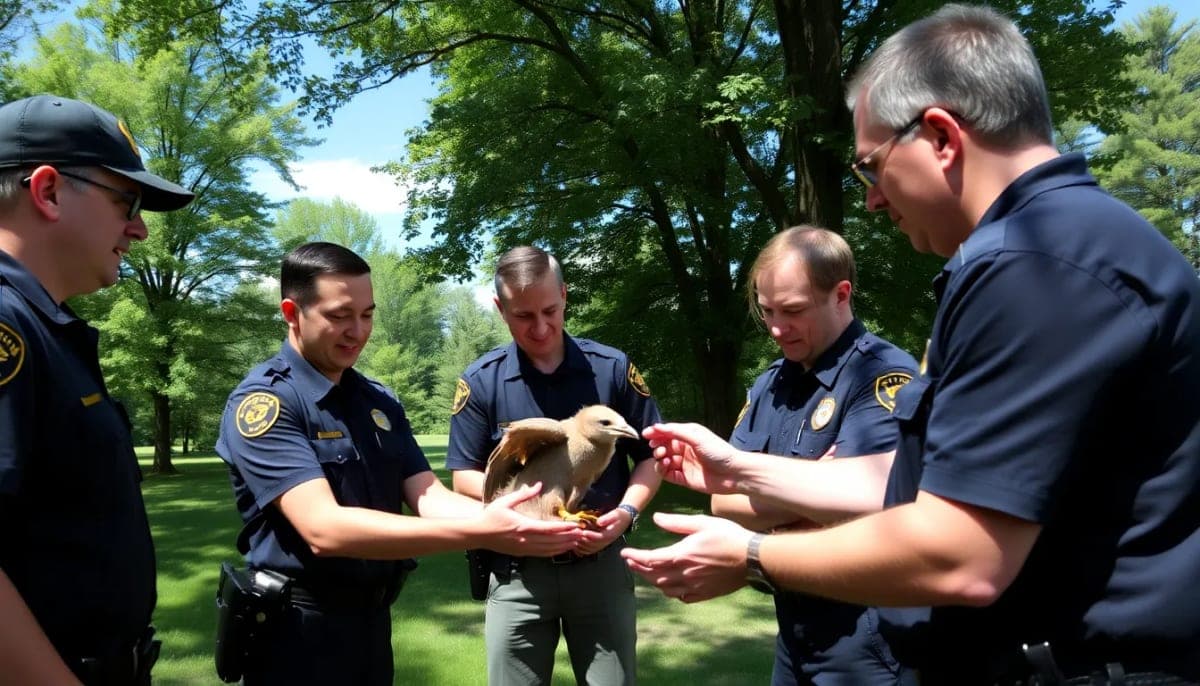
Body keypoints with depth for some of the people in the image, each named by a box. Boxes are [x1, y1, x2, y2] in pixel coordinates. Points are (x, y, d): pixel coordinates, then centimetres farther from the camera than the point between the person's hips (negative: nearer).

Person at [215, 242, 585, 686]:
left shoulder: (380, 402, 5)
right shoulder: (262, 401, -18)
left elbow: (430, 499, -4)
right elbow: (324, 528, -29)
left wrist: (501, 520, -25)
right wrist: (479, 533, -35)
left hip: (373, 618, 7)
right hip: (300, 630, -6)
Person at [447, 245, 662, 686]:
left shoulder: (613, 369, -4)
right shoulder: (480, 381, -5)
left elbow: (650, 457, 3)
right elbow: (465, 476, -2)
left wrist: (627, 512, -14)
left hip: (601, 564, 1)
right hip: (517, 572, 0)